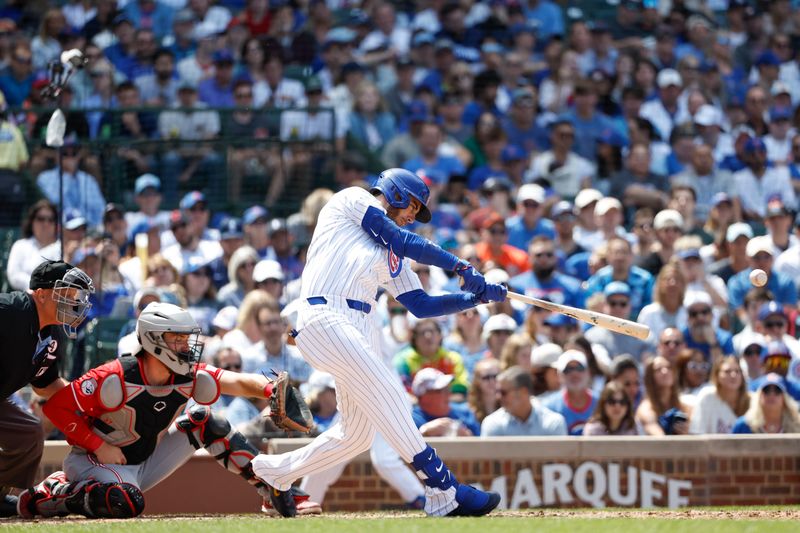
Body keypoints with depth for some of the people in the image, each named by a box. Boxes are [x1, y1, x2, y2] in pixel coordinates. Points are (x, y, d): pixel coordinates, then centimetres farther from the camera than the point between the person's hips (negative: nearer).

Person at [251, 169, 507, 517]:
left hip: (360, 330, 9)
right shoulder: (351, 200, 7)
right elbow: (403, 241, -2)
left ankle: (276, 471, 24)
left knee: (358, 433, 6)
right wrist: (460, 267, 0)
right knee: (387, 394, -18)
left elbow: (420, 305, 21)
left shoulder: (390, 255, 27)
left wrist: (478, 296, 11)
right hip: (325, 318, -9)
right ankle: (443, 492, -24)